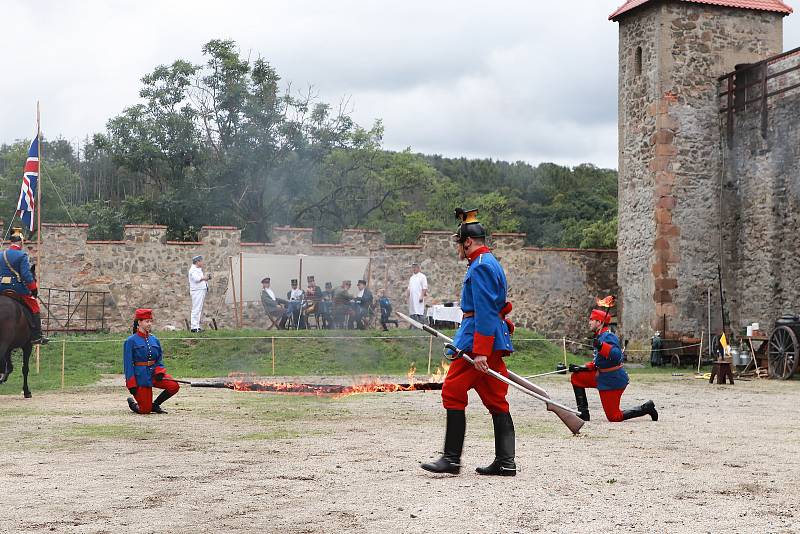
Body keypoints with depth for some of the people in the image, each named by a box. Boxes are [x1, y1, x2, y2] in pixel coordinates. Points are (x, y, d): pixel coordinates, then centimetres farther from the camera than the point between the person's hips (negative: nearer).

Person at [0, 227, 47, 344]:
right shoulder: (22, 255, -7)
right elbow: (26, 275, -14)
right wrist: (34, 288, -6)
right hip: (18, 288, -6)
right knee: (35, 307, 3)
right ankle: (36, 336, -3)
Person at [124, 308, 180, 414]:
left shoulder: (154, 340, 9)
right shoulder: (131, 341, -7)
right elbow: (128, 364, -8)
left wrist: (159, 371, -9)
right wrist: (131, 384, -14)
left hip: (154, 374, 5)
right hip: (140, 376, -5)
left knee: (174, 386, -18)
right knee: (145, 410, -7)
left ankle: (155, 405, 6)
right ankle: (132, 403, 29)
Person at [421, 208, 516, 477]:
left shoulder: (480, 266, -13)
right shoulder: (491, 263, 20)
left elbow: (484, 312, -20)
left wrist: (480, 351, -23)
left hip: (479, 338, -10)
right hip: (496, 340, 10)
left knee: (453, 392, -6)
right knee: (496, 399, 8)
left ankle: (452, 459, -5)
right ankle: (505, 462, 8)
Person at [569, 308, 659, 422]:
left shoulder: (608, 337, -17)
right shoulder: (599, 337, 13)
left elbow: (617, 355, -33)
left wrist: (601, 346, -44)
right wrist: (582, 368, 12)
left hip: (612, 382, -10)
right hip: (602, 378, 10)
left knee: (614, 417, -6)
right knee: (576, 377, 10)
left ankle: (647, 408, 5)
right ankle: (583, 413, 11)